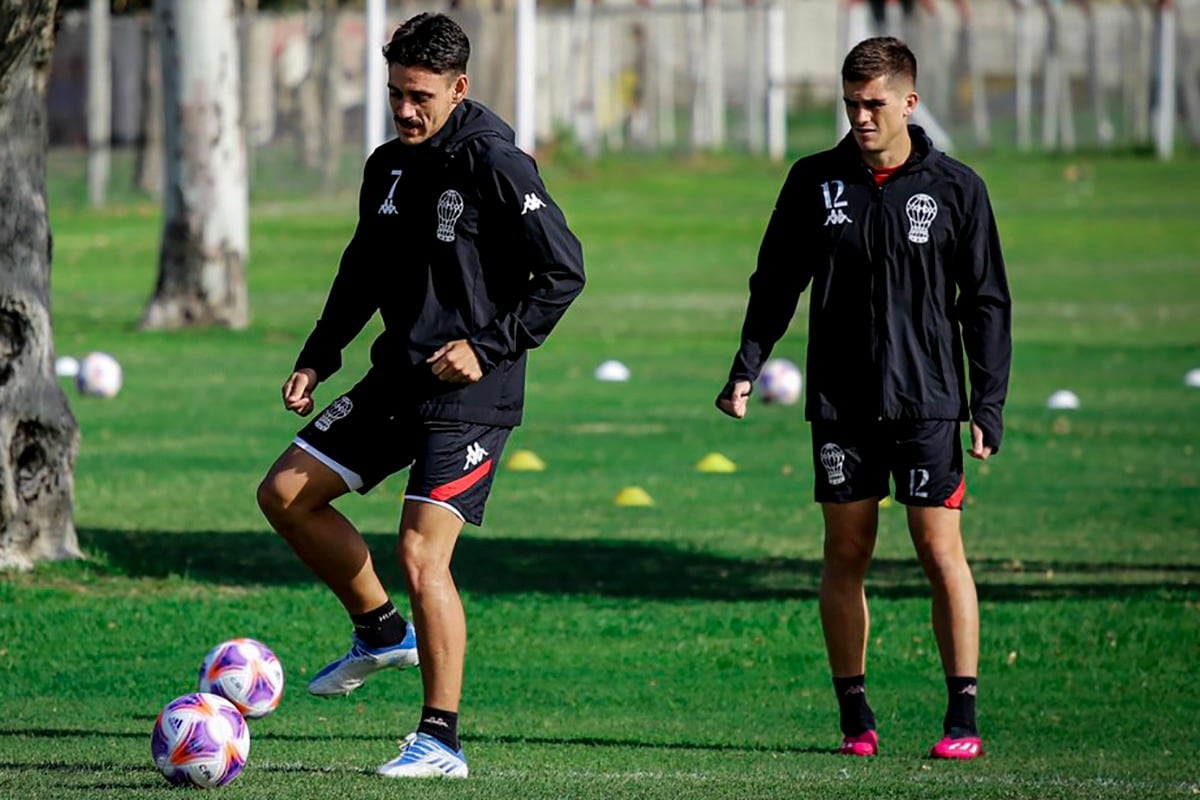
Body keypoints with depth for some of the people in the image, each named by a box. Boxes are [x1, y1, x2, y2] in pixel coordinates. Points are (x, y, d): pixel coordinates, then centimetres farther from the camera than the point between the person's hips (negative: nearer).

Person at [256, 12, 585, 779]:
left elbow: (563, 272, -15)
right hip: (397, 379, 8)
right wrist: (318, 359, 13)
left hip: (471, 393, -8)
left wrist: (490, 348, -19)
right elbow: (363, 272, 21)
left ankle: (441, 743, -7)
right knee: (287, 493, 7)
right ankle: (382, 631, 25)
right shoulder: (388, 166, 8)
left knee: (421, 550, -14)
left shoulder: (496, 166, -15)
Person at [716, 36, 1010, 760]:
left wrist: (989, 404, -3)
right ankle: (856, 718, 10)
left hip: (927, 401, -2)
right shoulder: (814, 182, 5)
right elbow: (777, 282, 13)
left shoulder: (956, 189, 0)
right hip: (840, 404, 2)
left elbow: (987, 304, 3)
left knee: (941, 551, -6)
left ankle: (963, 718, -2)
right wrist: (748, 366, 1)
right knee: (846, 555, 3)